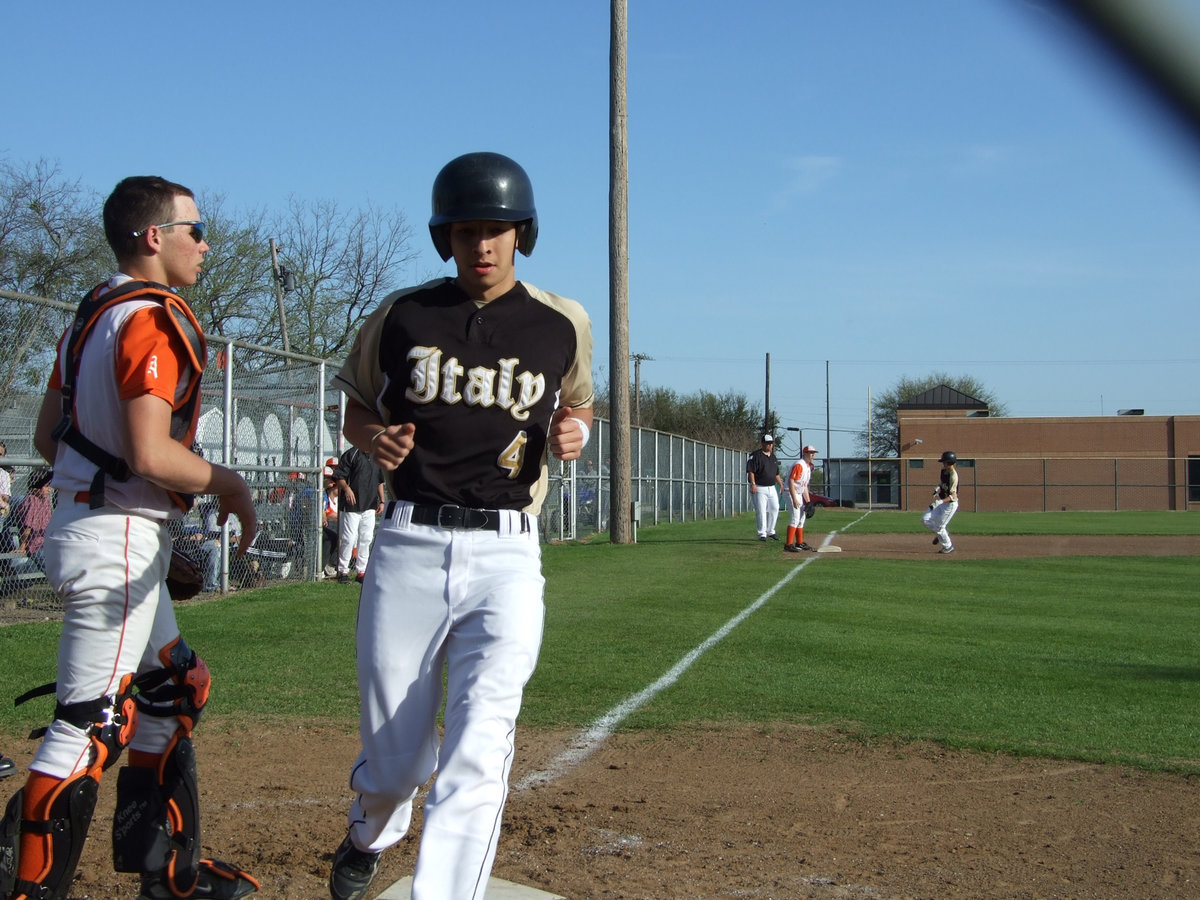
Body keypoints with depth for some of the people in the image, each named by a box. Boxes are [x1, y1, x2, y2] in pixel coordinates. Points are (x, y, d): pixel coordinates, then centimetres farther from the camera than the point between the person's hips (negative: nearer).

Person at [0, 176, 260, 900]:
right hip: (120, 540, -11)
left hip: (85, 518, 11)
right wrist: (228, 483, -11)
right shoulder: (155, 322, -16)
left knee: (176, 689, 20)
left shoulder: (92, 315, 13)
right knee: (92, 724, -6)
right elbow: (150, 454, -25)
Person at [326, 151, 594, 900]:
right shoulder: (401, 316, 4)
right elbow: (357, 411, 16)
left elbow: (578, 404, 21)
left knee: (479, 749, -14)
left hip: (506, 556, 0)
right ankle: (371, 835, 46)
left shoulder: (564, 325, 5)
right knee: (394, 758, 11)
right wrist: (373, 437, -8)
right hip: (409, 549, 1)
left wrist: (573, 431, -2)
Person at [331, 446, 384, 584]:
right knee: (349, 539, -6)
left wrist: (381, 501, 15)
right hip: (351, 506, -6)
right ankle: (343, 571, 5)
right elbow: (338, 477, -8)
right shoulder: (352, 454, -5)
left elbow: (380, 482, 22)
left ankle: (361, 571, 14)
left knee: (366, 539, 6)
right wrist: (346, 488, -25)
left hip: (370, 507, 6)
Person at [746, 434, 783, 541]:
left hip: (772, 488, 7)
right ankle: (762, 534, 0)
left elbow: (776, 473, 23)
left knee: (774, 509, 7)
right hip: (759, 488, -7)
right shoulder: (756, 455, -8)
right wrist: (753, 484, -25)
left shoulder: (773, 456, 15)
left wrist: (781, 484, 16)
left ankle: (770, 532, 20)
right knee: (761, 511, -6)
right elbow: (750, 470, -16)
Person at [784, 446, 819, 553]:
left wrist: (808, 501, 16)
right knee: (795, 518, -17)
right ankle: (788, 544, -19)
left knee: (802, 518, 15)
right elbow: (791, 481, -24)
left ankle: (800, 543, 26)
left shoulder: (809, 466, 14)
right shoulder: (799, 465, -18)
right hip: (792, 493, -10)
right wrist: (794, 499, -28)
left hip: (800, 494, 10)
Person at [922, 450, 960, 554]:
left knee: (939, 527, -2)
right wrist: (937, 491, 2)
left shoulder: (953, 476, -24)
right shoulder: (943, 470, 2)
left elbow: (953, 496, -25)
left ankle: (948, 547, 18)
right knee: (925, 519, 4)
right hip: (941, 501, 9)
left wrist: (940, 502, -36)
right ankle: (941, 534, 24)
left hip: (950, 504, -9)